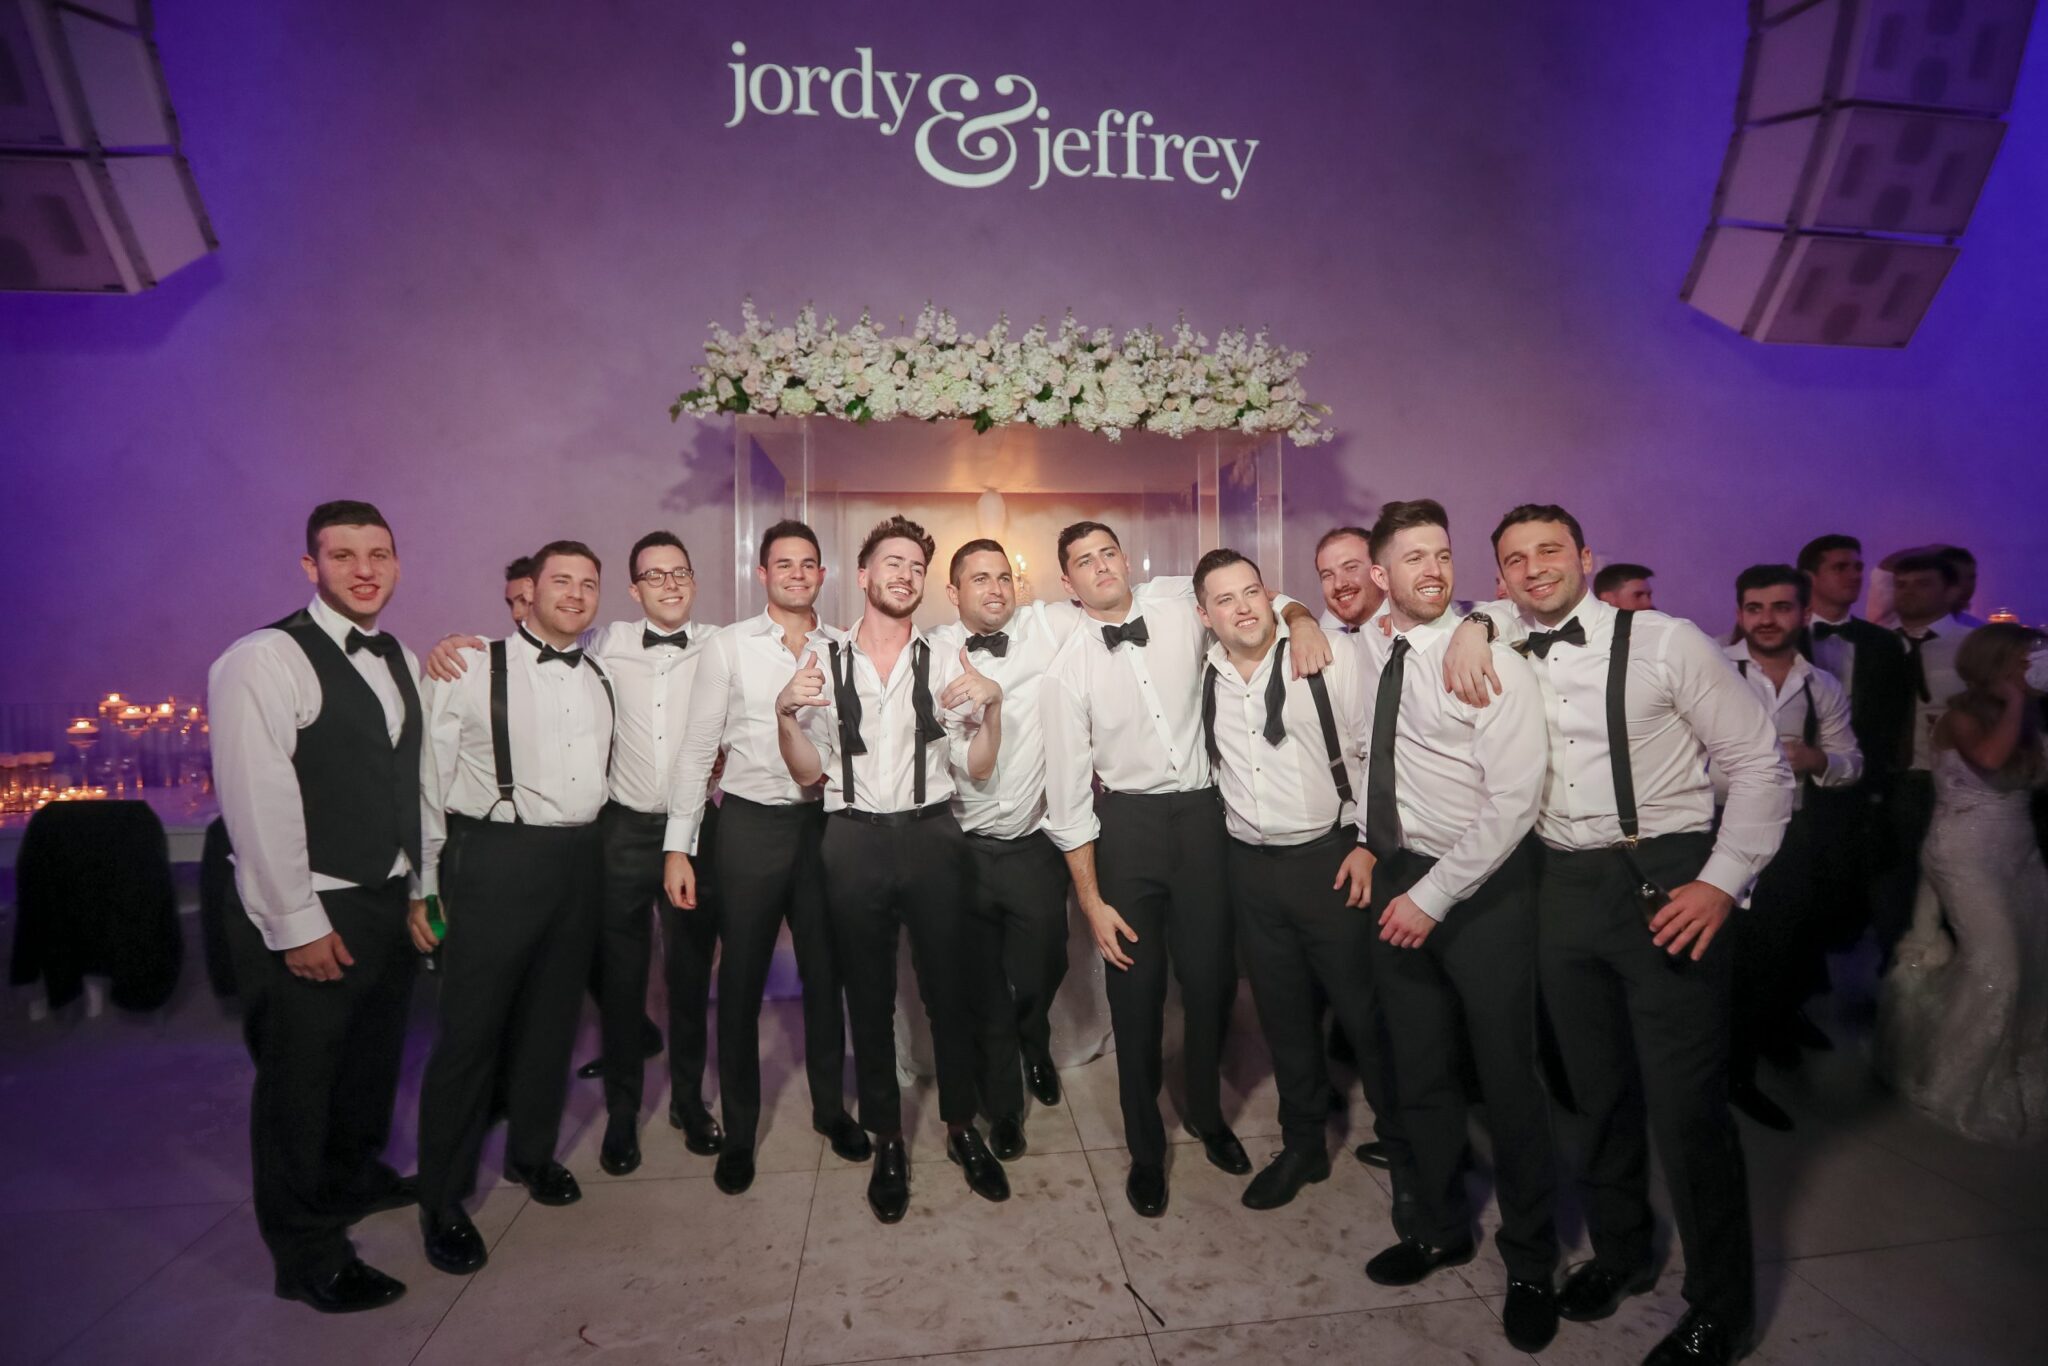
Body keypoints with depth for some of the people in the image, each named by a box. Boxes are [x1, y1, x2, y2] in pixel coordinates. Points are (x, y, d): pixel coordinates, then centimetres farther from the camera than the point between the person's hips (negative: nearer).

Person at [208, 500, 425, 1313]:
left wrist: (420, 887, 9)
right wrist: (298, 924, -18)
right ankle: (308, 1258, 25)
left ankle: (355, 1176, 47)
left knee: (373, 1057, 24)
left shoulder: (401, 662, 9)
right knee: (298, 1083, 8)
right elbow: (258, 803, -19)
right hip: (310, 917, -7)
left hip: (390, 901, 8)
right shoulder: (265, 660, -16)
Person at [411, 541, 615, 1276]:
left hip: (579, 859, 5)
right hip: (495, 858, -5)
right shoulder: (472, 669, -7)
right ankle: (442, 1200, 23)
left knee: (552, 1018, 17)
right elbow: (429, 780, -7)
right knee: (471, 1028, 3)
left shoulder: (602, 679, 10)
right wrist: (422, 886, -7)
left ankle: (532, 1152, 38)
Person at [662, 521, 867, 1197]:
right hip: (750, 823, -2)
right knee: (741, 981, 9)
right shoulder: (728, 647, -2)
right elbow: (697, 749, -2)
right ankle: (739, 1130, 28)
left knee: (825, 972, 14)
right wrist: (678, 845, -6)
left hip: (825, 820, 2)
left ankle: (830, 1106, 34)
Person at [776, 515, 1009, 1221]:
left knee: (950, 990, 10)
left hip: (931, 836, 0)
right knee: (869, 998, 13)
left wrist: (993, 703, -13)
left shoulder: (945, 664, 3)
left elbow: (977, 768, 3)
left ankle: (962, 1128, 33)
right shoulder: (821, 661, 2)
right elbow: (809, 773, 3)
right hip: (854, 840, 0)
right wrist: (785, 712, -13)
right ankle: (887, 1143, 32)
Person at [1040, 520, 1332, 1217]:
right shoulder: (1067, 669, -8)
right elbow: (1068, 794, -5)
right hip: (1127, 825, -1)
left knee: (1211, 976, 11)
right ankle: (1145, 1148, 33)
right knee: (1136, 988, 8)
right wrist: (1091, 901, -5)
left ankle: (1207, 1114, 42)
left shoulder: (1179, 602, -2)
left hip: (1201, 814, 2)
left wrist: (1302, 619, -10)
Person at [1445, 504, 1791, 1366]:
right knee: (1598, 1092, 16)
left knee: (1687, 1105, 0)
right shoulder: (1505, 651, 5)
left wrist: (1723, 882, -12)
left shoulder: (1666, 642, -6)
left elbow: (1761, 765, -4)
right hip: (1565, 886, 4)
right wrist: (1471, 628, 1)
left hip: (1667, 884, -4)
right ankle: (1621, 1252, 38)